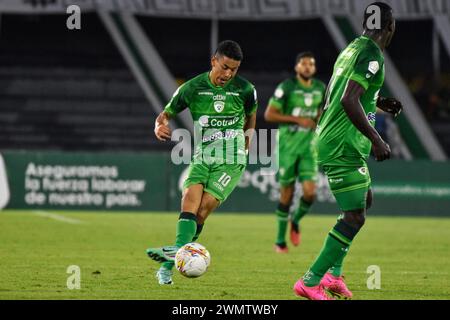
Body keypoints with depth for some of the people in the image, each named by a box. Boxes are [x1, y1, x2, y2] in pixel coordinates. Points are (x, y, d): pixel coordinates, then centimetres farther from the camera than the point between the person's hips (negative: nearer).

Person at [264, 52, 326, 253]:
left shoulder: (320, 89, 7)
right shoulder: (286, 87, -9)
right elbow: (269, 115, -11)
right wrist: (297, 119, -16)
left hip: (309, 146, 4)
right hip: (288, 145, -4)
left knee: (310, 192, -11)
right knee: (287, 193, 1)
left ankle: (296, 222, 21)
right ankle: (280, 240, 16)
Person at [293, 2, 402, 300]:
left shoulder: (353, 49, 12)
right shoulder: (372, 56, -16)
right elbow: (348, 101, -26)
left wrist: (379, 102, 21)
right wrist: (376, 140, -22)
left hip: (329, 139, 10)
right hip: (344, 148, -10)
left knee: (364, 200, 22)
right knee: (354, 217, -8)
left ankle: (334, 273, 21)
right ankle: (310, 282, -7)